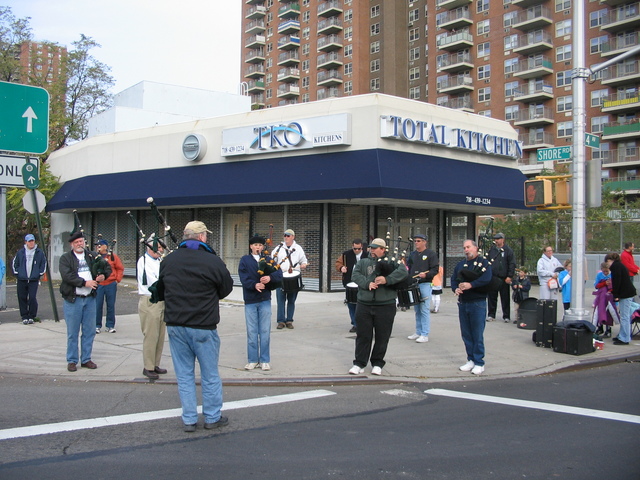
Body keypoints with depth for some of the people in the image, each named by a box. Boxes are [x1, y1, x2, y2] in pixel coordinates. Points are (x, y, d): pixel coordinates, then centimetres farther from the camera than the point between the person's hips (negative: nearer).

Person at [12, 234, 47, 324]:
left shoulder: (39, 253, 3)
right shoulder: (20, 252, 6)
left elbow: (44, 264, 12)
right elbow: (14, 263, 15)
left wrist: (39, 274, 6)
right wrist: (16, 273, 8)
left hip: (34, 280, -2)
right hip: (22, 280, 2)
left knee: (32, 298, -7)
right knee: (22, 298, 3)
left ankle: (31, 317, 5)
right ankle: (24, 317, 12)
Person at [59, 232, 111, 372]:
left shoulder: (93, 256, 12)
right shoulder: (65, 258, 0)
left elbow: (108, 267, 16)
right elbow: (67, 275, -14)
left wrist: (104, 275, -5)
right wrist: (84, 282, -18)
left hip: (90, 299, 4)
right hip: (72, 299, -4)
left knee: (89, 331, 8)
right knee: (73, 332, 3)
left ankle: (86, 359, 19)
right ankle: (72, 361, 13)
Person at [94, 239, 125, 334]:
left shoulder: (113, 256, 3)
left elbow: (120, 268, 8)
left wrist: (117, 280, 2)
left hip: (111, 285, 0)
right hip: (98, 285, 0)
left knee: (111, 306, 5)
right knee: (98, 305, 1)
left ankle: (110, 326, 15)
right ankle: (97, 326, 12)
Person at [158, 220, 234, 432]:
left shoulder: (168, 261, 2)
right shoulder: (213, 261, -13)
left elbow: (161, 291, 13)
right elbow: (226, 289, 0)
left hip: (175, 325, 4)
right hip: (203, 327, -4)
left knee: (184, 374, 12)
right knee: (210, 374, 10)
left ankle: (189, 420, 17)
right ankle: (212, 417, 20)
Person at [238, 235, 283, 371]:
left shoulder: (268, 259, 10)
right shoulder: (245, 260, 6)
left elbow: (279, 274, -3)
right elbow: (243, 277, -9)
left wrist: (270, 277, -24)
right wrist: (254, 284, -27)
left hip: (265, 300, 1)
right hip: (250, 300, -1)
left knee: (265, 331, 4)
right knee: (252, 332, 5)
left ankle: (265, 360, 11)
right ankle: (252, 360, 14)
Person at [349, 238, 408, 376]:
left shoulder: (391, 262, 6)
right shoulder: (363, 262, 13)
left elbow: (403, 271, -11)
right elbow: (355, 275, -2)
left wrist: (387, 279, -23)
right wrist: (367, 283, -19)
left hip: (385, 306, -1)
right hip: (364, 305, 1)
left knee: (382, 336, 5)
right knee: (363, 335, 4)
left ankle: (377, 364, 19)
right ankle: (359, 363, 12)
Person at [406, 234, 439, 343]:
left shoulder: (431, 254, -1)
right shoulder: (412, 254, 17)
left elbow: (435, 269, -6)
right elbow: (408, 268, 22)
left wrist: (426, 275, -23)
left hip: (425, 284, -6)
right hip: (413, 284, 6)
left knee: (424, 310, -7)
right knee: (417, 310, 11)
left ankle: (425, 335, -4)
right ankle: (418, 332, 18)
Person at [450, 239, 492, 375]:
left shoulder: (483, 263, -3)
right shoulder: (460, 264, 16)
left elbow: (486, 279, -18)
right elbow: (454, 279, 11)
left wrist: (470, 285, -25)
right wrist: (456, 288, -10)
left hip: (477, 303, -6)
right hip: (463, 303, 6)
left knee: (477, 334, -2)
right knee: (466, 334, 10)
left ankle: (479, 362, 5)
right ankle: (471, 360, 20)